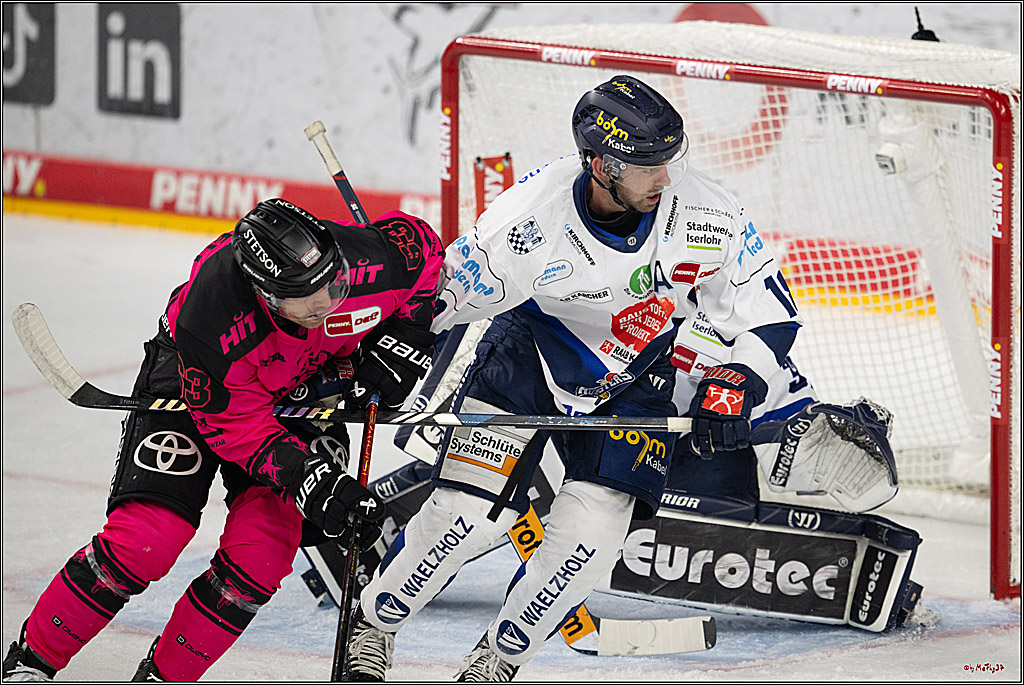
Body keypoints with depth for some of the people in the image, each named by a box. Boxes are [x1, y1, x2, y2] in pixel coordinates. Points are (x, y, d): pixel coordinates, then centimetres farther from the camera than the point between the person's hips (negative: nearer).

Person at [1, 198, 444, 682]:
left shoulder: (367, 260, -33)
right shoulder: (211, 317, -40)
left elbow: (421, 244, -9)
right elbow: (236, 426, -28)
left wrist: (402, 343, -15)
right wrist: (308, 479, -36)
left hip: (302, 395, 3)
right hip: (200, 388, -3)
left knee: (257, 555, -16)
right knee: (143, 541, -17)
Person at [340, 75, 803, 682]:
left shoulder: (706, 215, -23)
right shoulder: (537, 212, -29)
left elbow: (771, 313, -10)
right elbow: (448, 289, -15)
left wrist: (737, 382, -25)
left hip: (629, 383, 2)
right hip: (528, 354, -2)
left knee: (592, 534, -14)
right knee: (471, 512, -14)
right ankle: (373, 624, 13)